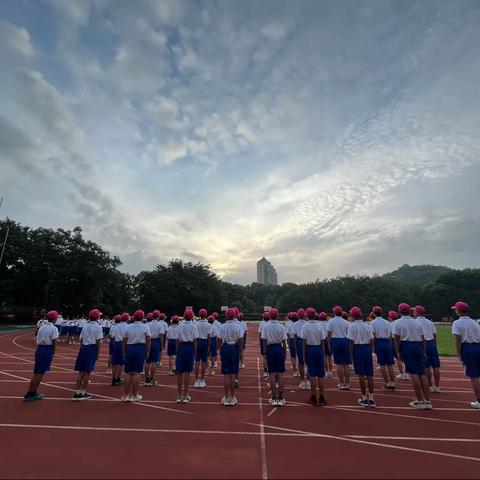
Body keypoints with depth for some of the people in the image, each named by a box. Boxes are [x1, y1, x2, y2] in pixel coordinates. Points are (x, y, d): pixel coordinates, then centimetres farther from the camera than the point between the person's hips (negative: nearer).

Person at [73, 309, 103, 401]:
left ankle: (77, 393, 17)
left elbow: (81, 340, 11)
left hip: (83, 348, 6)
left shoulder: (85, 326, 10)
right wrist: (98, 354, -4)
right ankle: (83, 393, 11)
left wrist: (82, 349, 17)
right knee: (87, 372, 3)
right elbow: (98, 342, -11)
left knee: (81, 371, 12)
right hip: (92, 349, -6)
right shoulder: (98, 327, -9)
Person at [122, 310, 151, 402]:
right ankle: (134, 395, 8)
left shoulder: (128, 327, 7)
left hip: (129, 349, 3)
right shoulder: (145, 327, -1)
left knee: (128, 372, 10)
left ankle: (126, 395, 16)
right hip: (140, 349, -3)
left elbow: (124, 342, 9)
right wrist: (147, 352, 4)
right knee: (136, 372, 1)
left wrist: (124, 352, 17)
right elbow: (148, 340, -5)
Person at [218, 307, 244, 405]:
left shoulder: (222, 327, -4)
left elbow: (220, 341, -1)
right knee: (233, 374, 9)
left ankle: (226, 397, 16)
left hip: (225, 348, 0)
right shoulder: (238, 326, -6)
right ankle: (232, 397, 17)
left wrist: (220, 352, 8)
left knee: (226, 374, 8)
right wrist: (240, 353, 2)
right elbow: (240, 340, -6)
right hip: (234, 348, 0)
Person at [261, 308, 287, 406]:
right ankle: (280, 397, 11)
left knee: (272, 373, 6)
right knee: (280, 373, 7)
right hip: (279, 348, 0)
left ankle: (274, 398, 12)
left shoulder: (265, 327, -5)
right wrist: (285, 352, 9)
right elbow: (284, 341, -1)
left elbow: (264, 341, -3)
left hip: (270, 348, 0)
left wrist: (265, 352, 7)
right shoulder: (281, 326, -4)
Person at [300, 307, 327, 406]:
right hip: (318, 349, 2)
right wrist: (323, 354, 8)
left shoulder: (305, 326, -9)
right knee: (320, 375, 11)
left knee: (312, 374, 5)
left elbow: (303, 341, -8)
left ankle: (313, 398, 12)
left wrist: (304, 354, -1)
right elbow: (322, 341, 0)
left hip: (309, 349, -2)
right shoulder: (320, 325, -2)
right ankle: (321, 398, 17)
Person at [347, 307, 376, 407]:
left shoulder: (352, 326, -8)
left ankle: (364, 399, 12)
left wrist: (351, 354, -2)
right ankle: (371, 399, 15)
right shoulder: (367, 326, 5)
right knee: (369, 374, 9)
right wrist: (370, 352, 15)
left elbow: (352, 342, -10)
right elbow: (371, 341, 6)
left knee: (361, 375, 4)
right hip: (367, 348, 4)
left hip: (358, 349, -4)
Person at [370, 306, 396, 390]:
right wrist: (390, 344, 16)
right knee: (390, 365, 9)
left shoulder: (373, 322, -6)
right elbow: (390, 335, 7)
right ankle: (392, 384, 12)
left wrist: (373, 347, -4)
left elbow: (373, 335, -10)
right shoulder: (387, 322, 7)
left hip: (379, 342, -4)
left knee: (382, 365, 5)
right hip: (387, 342, 4)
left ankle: (387, 384, 10)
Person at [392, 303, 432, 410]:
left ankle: (420, 401, 5)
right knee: (422, 373, 8)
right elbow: (423, 339, 12)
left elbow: (397, 339, -8)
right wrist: (423, 352, 17)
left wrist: (398, 352, -4)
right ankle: (427, 401, 10)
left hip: (406, 346, -4)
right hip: (418, 346, 5)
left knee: (413, 373, -1)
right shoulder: (417, 323, 13)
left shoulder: (397, 323, -1)